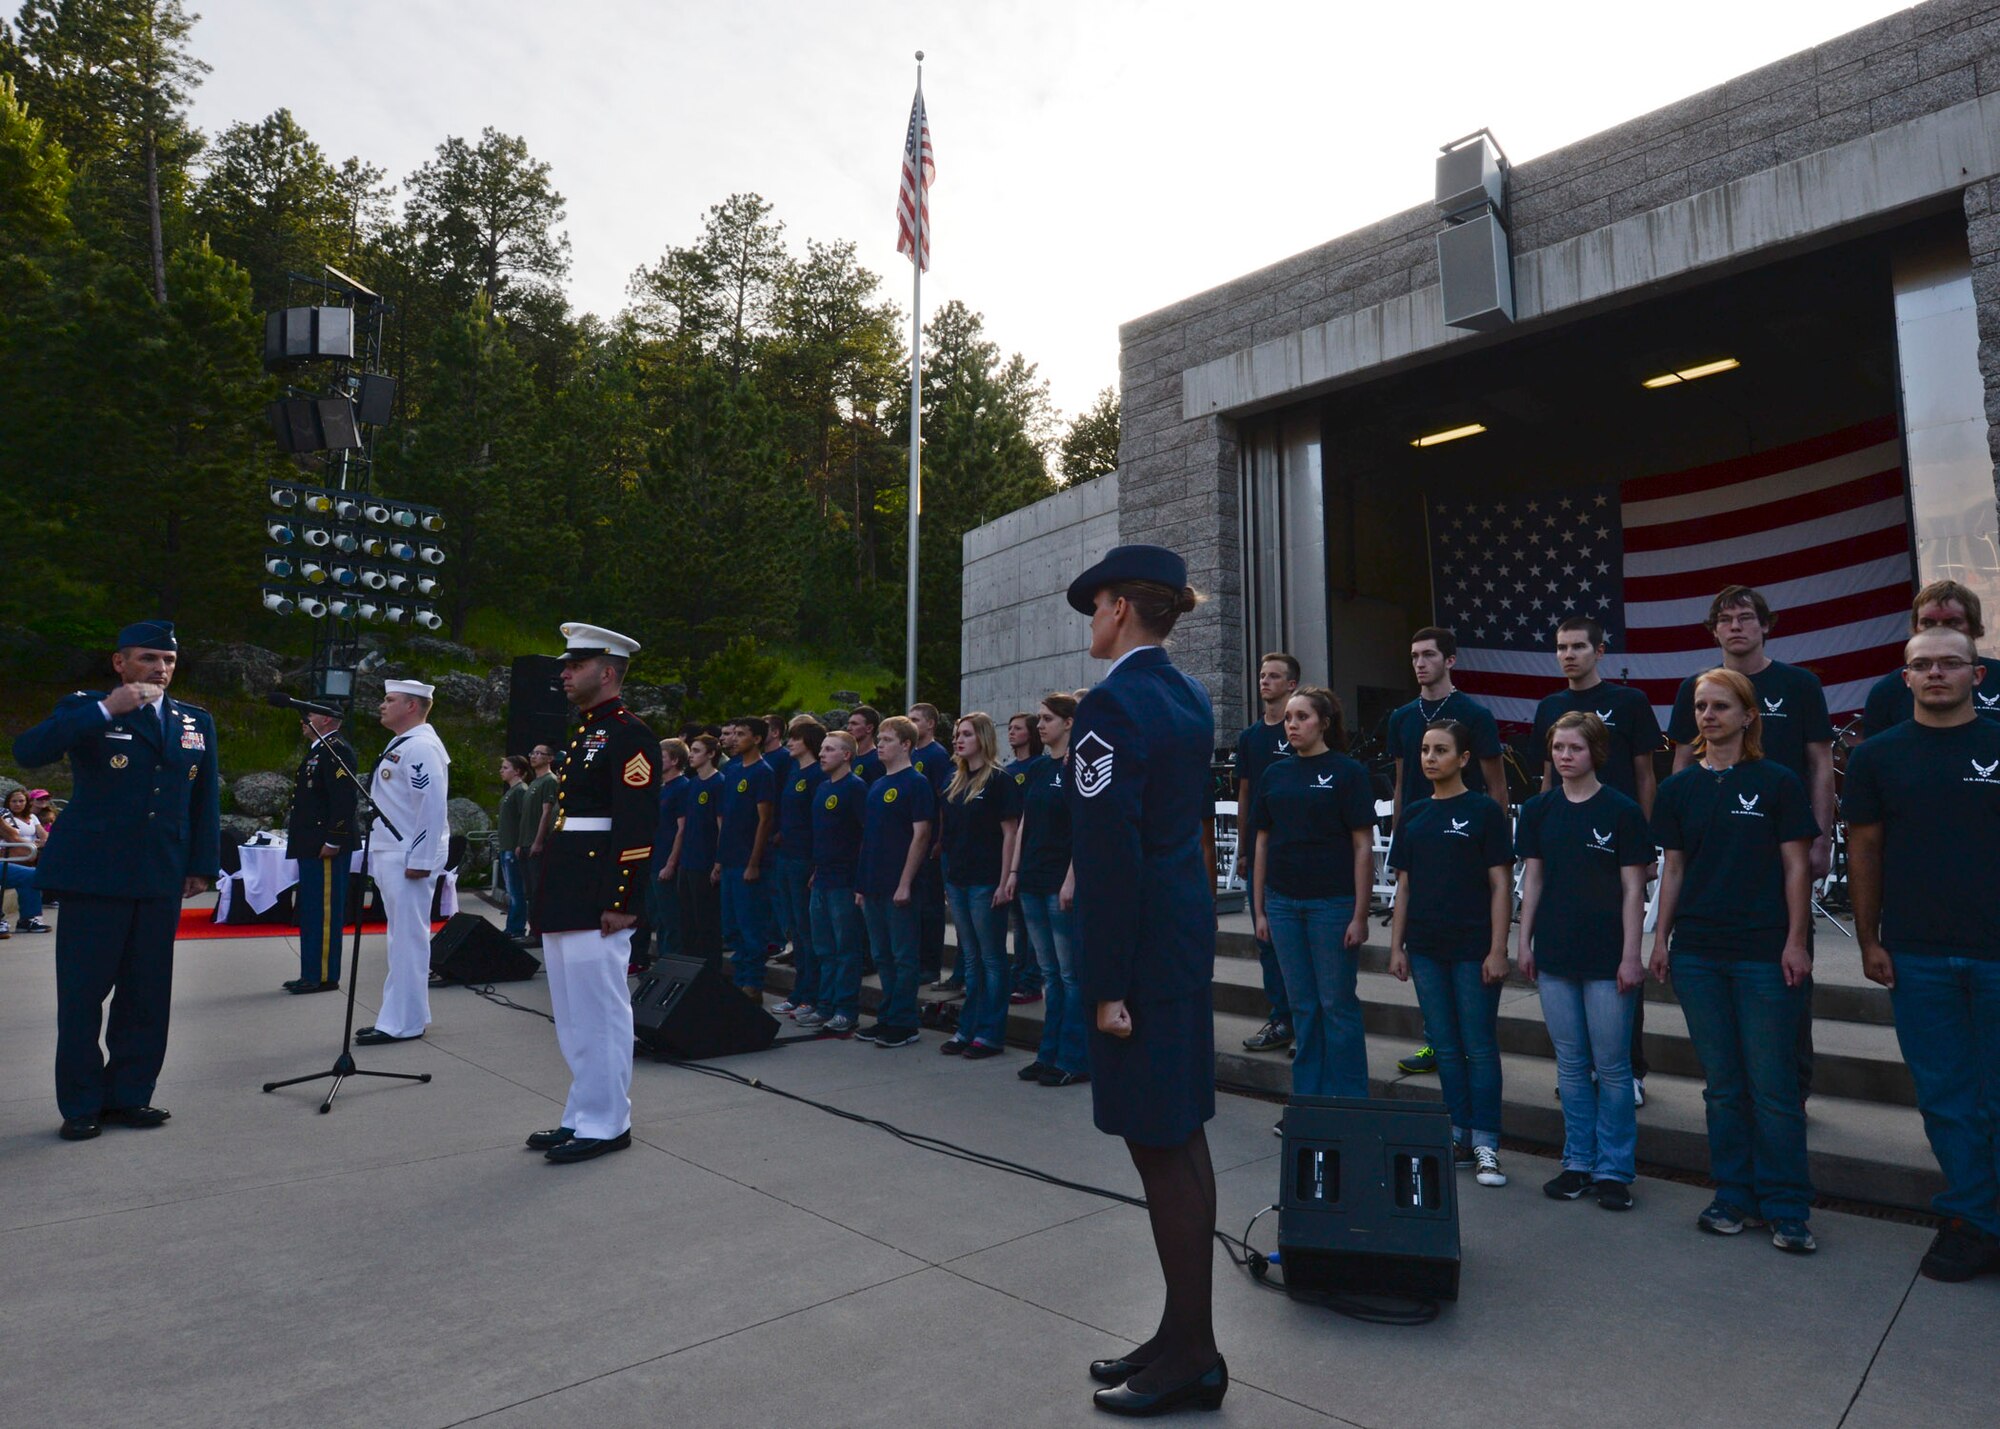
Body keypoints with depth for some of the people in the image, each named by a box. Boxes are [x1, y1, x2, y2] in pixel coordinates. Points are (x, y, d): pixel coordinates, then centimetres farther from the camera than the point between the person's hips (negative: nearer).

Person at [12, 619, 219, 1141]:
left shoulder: (195, 722, 12)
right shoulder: (86, 710, 2)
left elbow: (206, 799, 14)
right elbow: (27, 751, -16)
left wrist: (203, 865, 9)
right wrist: (106, 710, -20)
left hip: (161, 878, 4)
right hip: (94, 876, -3)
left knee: (147, 993, 7)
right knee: (83, 992, 3)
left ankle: (129, 1095, 18)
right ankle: (81, 1105, 14)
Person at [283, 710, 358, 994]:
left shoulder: (337, 750, -14)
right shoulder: (318, 750, 19)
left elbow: (345, 798, -22)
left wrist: (333, 841, -23)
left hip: (326, 848, -11)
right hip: (311, 847, 11)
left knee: (324, 912, -5)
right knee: (310, 913, 15)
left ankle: (324, 976, 2)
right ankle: (311, 974, 23)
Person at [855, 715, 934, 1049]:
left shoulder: (916, 783, -8)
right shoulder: (876, 786, 15)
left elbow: (921, 835, -14)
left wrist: (905, 883, -17)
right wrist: (862, 884, 14)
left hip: (898, 886, -8)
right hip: (874, 886, 8)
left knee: (903, 956, 0)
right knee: (883, 957, 14)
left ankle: (903, 1024, 8)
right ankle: (886, 1018, 23)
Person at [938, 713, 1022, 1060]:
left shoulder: (999, 780, -8)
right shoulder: (954, 781, 13)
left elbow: (1010, 833, -11)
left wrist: (1005, 882, -15)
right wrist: (948, 877, 12)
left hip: (986, 882, -7)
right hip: (957, 881, 7)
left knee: (992, 959, 2)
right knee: (970, 959, 14)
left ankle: (991, 1033, 9)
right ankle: (968, 1028, 22)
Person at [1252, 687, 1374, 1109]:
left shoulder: (1347, 771, -5)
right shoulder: (1275, 774, 9)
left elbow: (1363, 846, -7)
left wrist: (1360, 915, -11)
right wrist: (1259, 910, 9)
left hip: (1332, 901, -4)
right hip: (1284, 903, 5)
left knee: (1337, 1004, 3)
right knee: (1303, 1006, 12)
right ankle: (1308, 1102, 23)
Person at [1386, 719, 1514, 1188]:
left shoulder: (1484, 811, -4)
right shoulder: (1413, 815, 9)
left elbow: (1501, 885, -6)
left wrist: (1497, 950, -11)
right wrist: (1397, 946, 8)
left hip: (1473, 949, -5)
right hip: (1426, 948, 5)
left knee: (1479, 1048, 1)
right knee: (1446, 1047, 11)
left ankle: (1485, 1146, 9)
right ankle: (1461, 1136, 22)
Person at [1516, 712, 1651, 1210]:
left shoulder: (1622, 811, -5)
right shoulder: (1539, 810, 5)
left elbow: (1633, 888, -5)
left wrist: (1631, 955, -9)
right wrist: (1524, 942, 7)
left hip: (1606, 958, -3)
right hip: (1554, 956, 4)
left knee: (1612, 1066, 4)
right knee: (1571, 1065, 12)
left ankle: (1614, 1170, 16)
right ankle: (1579, 1163, 23)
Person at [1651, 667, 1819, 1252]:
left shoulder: (1777, 783, -2)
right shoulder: (1679, 788, 7)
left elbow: (1795, 866, -1)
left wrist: (1795, 940, -7)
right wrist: (1660, 936, 6)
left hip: (1764, 952, -3)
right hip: (1698, 952, 3)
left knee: (1772, 1087, 0)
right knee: (1722, 1085, 11)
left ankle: (1786, 1209, 13)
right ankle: (1733, 1197, 22)